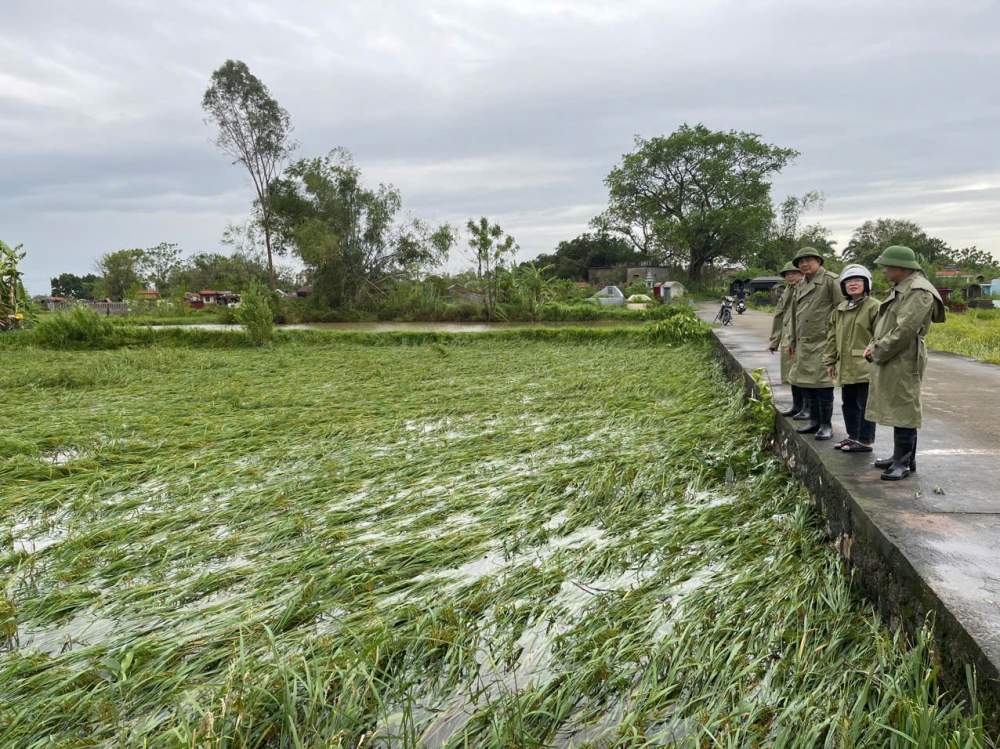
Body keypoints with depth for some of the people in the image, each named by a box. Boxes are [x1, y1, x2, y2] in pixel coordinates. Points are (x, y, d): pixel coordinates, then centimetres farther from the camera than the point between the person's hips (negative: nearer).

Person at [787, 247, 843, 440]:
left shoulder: (830, 280, -8)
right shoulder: (800, 286, 15)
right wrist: (793, 341, 21)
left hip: (822, 343, -8)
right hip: (803, 344, 8)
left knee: (822, 384, -5)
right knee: (806, 383, 12)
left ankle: (826, 425, 8)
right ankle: (814, 421, 25)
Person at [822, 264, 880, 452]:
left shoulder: (874, 306, -8)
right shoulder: (840, 309, 15)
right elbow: (833, 337, 18)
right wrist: (831, 360, 15)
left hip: (865, 367, -8)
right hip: (846, 366, 8)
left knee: (864, 404, -2)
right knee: (848, 402, 16)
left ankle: (865, 441, 6)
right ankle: (853, 436, 28)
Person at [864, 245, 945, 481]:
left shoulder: (919, 291, -15)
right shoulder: (900, 288, 16)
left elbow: (905, 329, -22)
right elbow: (884, 322, 19)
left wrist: (877, 352, -14)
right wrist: (873, 346, 4)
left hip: (904, 361, -10)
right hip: (890, 360, 10)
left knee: (903, 410, -4)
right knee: (897, 409, 16)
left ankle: (904, 463, 3)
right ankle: (901, 456, 27)